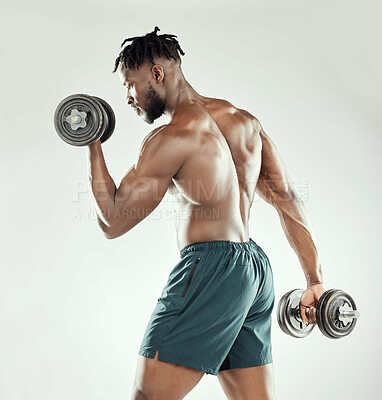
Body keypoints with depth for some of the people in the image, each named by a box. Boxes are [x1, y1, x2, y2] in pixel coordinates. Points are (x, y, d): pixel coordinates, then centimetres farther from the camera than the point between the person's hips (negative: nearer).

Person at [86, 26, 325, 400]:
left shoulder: (172, 138, -10)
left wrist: (92, 145, 2)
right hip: (256, 270, 9)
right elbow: (287, 199, 12)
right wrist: (315, 280, 14)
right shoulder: (245, 120, 14)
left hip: (209, 266, -8)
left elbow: (113, 221, -7)